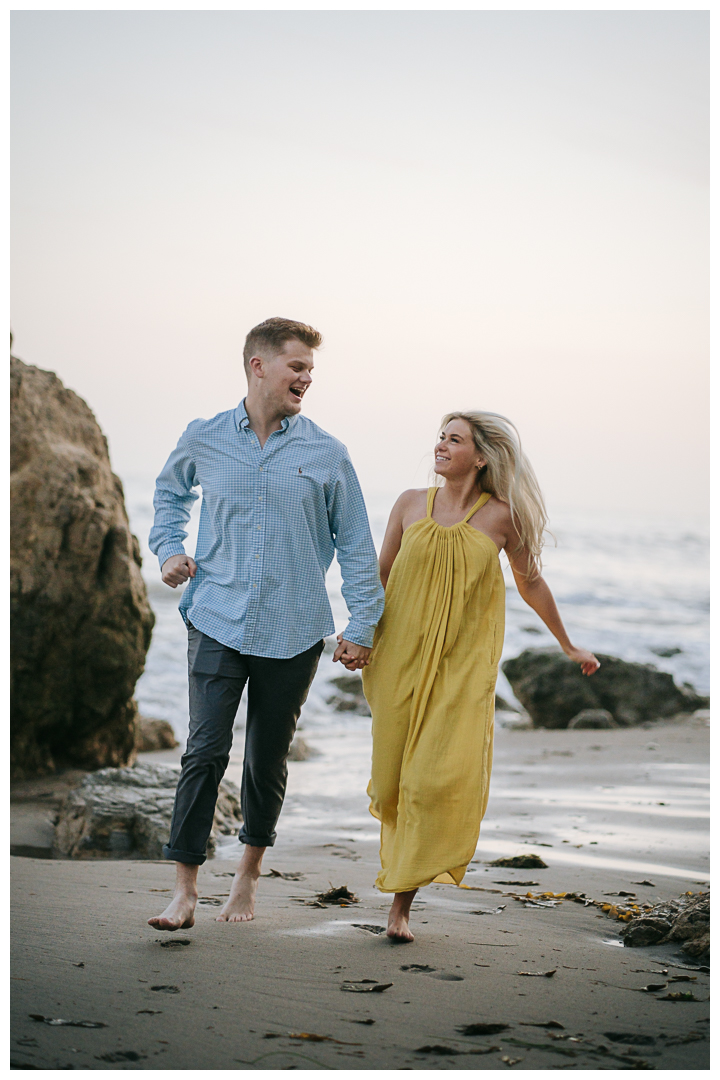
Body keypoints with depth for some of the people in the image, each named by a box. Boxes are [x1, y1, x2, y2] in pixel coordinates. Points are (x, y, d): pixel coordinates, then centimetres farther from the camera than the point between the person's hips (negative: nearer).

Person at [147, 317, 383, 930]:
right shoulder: (204, 441, 4)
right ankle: (185, 889, -4)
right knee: (206, 751, -11)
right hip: (217, 621, 0)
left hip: (293, 631, 1)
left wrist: (362, 626, 4)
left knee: (268, 759, 9)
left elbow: (356, 546, 7)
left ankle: (248, 879, 28)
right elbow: (170, 493, 25)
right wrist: (169, 549, 9)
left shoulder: (326, 454, 2)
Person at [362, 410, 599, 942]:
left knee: (442, 777, -13)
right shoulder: (411, 504, 3)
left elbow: (531, 581, 11)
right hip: (402, 658, 2)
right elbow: (382, 574, 14)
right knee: (395, 774, 6)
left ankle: (403, 902, -5)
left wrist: (569, 646, 18)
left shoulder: (501, 516, -3)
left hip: (463, 665, -2)